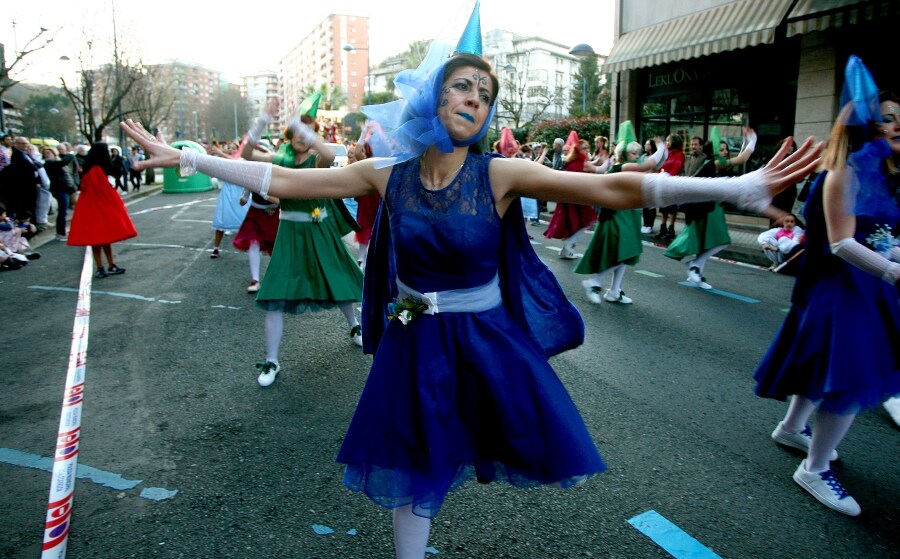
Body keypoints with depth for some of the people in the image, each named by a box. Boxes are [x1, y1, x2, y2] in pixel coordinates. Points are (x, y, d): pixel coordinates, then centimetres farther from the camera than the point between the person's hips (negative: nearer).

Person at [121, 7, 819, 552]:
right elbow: (281, 180, -3)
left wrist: (748, 188, -26)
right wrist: (182, 156, -3)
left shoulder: (500, 174, -12)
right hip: (414, 347, 1)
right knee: (413, 479, 15)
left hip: (488, 342, 0)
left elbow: (614, 189, -20)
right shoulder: (387, 174, -7)